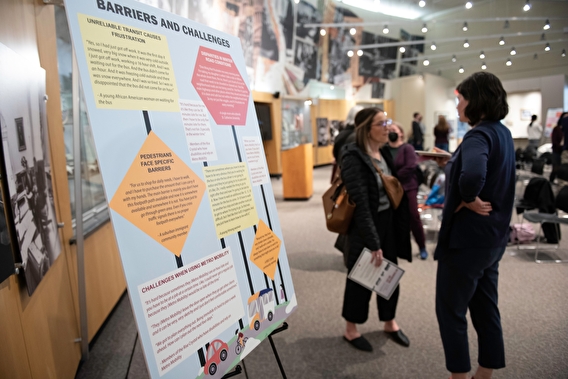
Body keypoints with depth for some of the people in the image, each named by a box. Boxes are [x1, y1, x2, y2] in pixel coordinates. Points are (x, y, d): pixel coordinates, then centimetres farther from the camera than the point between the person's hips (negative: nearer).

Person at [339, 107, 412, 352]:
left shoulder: (384, 153, 5)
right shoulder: (354, 158, -19)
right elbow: (361, 204, -23)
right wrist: (373, 243, -22)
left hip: (387, 222, 7)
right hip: (364, 227, -7)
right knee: (361, 279, 8)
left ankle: (390, 323, 39)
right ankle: (350, 330, 28)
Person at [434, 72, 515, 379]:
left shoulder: (478, 135, -20)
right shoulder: (502, 132, 9)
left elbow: (473, 175, -41)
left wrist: (469, 200, -23)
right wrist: (453, 161, 17)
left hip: (466, 238, -10)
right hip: (492, 236, 10)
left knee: (451, 311, 6)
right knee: (485, 309, 18)